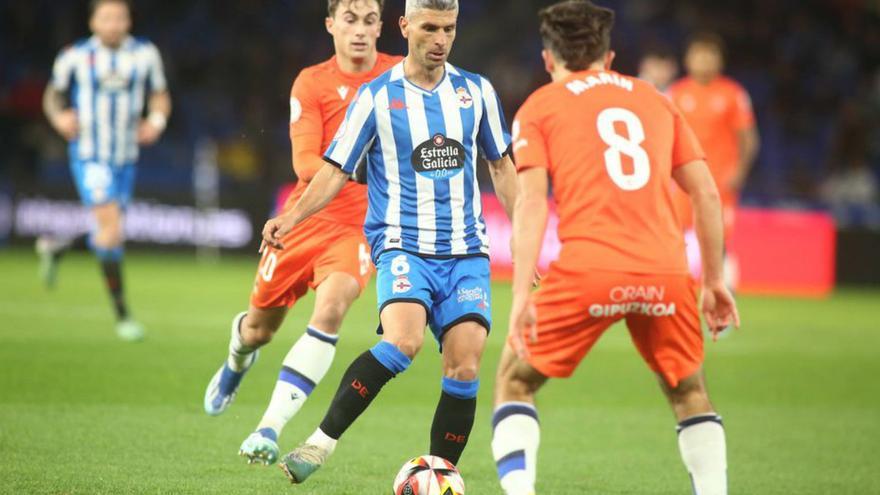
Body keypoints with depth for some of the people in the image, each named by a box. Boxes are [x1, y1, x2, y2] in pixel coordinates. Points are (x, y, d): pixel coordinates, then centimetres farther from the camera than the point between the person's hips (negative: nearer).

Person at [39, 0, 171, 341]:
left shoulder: (145, 54, 1)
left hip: (125, 159, 4)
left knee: (110, 236, 11)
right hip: (89, 156, -4)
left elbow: (160, 96, 12)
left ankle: (55, 249, 42)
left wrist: (157, 120, -9)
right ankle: (122, 315, -7)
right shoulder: (75, 57, -5)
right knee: (111, 230, -16)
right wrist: (58, 117, -12)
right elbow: (53, 94, 9)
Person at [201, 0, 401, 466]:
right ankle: (238, 357, 54)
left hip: (361, 226, -1)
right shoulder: (311, 83, -4)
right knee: (260, 326, 13)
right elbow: (305, 164, -13)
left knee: (331, 309, -28)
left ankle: (270, 428, -24)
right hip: (308, 218, 1)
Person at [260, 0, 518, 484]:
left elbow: (501, 167, 19)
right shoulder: (376, 97, 0)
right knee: (403, 341, -29)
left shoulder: (477, 91, 8)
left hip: (465, 252, 3)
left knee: (464, 367, -11)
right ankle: (322, 441, -19)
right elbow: (335, 170, 0)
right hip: (402, 245, -3)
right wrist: (292, 217, -16)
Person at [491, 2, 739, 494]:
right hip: (666, 270, 3)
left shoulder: (539, 108, 12)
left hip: (587, 271, -3)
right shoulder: (655, 99, 21)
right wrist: (715, 281, 21)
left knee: (515, 380, 15)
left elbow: (532, 201, -2)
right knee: (691, 393, 23)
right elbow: (707, 194, 16)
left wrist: (522, 295, -7)